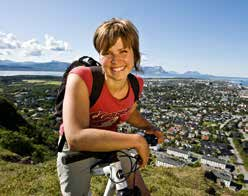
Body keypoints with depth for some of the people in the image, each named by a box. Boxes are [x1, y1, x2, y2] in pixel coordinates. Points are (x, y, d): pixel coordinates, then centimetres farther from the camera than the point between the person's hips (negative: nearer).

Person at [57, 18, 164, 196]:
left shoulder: (136, 84, -16)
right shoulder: (81, 78, -32)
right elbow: (76, 138, -42)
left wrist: (149, 128, -10)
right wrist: (136, 140, -39)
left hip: (112, 146, 4)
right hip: (77, 151, -3)